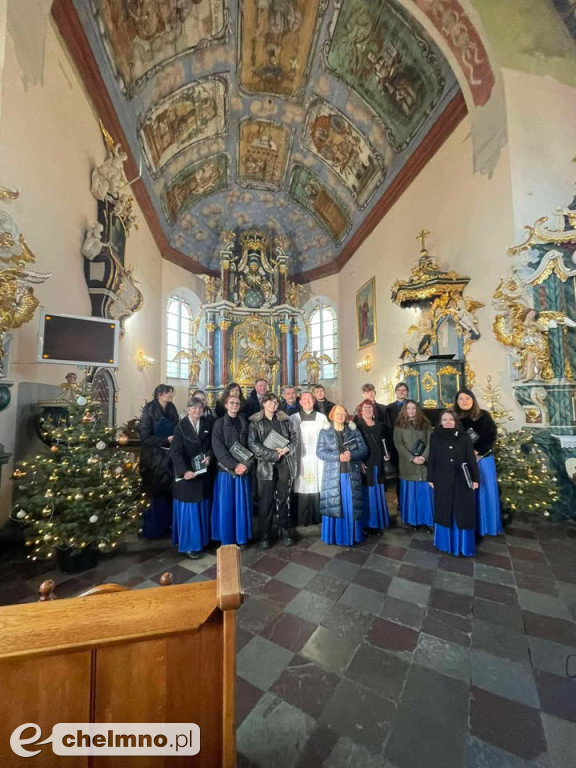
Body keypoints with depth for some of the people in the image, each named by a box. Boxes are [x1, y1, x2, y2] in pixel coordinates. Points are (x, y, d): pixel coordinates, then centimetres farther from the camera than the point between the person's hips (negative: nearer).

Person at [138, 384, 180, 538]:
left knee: (168, 492, 12)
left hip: (170, 457, 5)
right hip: (154, 458, -5)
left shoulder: (172, 409, 3)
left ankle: (165, 525, 31)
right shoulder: (149, 410, -12)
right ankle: (151, 528, 27)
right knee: (155, 494, 8)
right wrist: (166, 440, -18)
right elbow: (145, 437, -15)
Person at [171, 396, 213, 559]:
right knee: (188, 509, 4)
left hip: (203, 472, 4)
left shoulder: (208, 424, 1)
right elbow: (175, 452, -15)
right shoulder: (180, 426, -9)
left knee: (202, 507, 14)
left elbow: (212, 444, 10)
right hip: (187, 473, -3)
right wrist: (184, 471, -27)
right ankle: (189, 543, 19)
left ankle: (202, 538, 31)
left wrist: (209, 456, -10)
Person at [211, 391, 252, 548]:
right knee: (226, 505, 4)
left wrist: (245, 465, -9)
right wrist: (234, 465, -18)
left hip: (243, 469, 2)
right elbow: (218, 448, -10)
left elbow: (250, 446, 6)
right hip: (226, 469, -2)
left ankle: (241, 538, 21)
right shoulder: (219, 424, -1)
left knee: (242, 505, 7)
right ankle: (226, 539, 19)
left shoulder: (245, 423, 9)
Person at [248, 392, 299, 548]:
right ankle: (265, 535, 18)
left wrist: (287, 449, -14)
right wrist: (273, 454, -15)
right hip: (265, 465, -2)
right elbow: (253, 444, -10)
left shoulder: (285, 419, 9)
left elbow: (294, 437, 6)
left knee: (284, 498, 12)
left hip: (285, 464, 2)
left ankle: (286, 531, 27)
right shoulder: (255, 422, 0)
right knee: (266, 501, 3)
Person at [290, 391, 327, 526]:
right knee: (302, 488, -1)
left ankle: (318, 518, 16)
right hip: (301, 459, 0)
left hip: (318, 459, 1)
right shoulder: (293, 418, 7)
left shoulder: (322, 417, 8)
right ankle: (303, 520, 14)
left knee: (318, 488, 1)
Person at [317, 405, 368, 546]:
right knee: (333, 505, 5)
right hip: (333, 475, -1)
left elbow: (364, 449, 0)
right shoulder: (325, 432, 2)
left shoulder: (354, 431, 6)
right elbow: (320, 452, -7)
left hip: (352, 474, 1)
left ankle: (351, 535, 22)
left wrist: (352, 454, -19)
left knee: (352, 506, 7)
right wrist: (338, 457, -19)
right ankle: (335, 535, 20)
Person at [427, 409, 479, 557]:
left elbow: (471, 459, 1)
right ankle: (446, 542, 26)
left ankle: (463, 544, 23)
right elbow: (431, 459, 2)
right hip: (443, 480, 0)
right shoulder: (435, 437, -1)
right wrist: (430, 478, 2)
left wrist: (475, 478, -2)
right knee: (444, 511, 10)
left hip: (462, 480, 0)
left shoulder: (464, 437, -1)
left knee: (463, 513, 7)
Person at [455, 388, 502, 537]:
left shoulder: (484, 415, -1)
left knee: (486, 491, 9)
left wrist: (477, 451, -14)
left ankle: (488, 525, 26)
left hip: (484, 458, 1)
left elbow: (492, 435, -4)